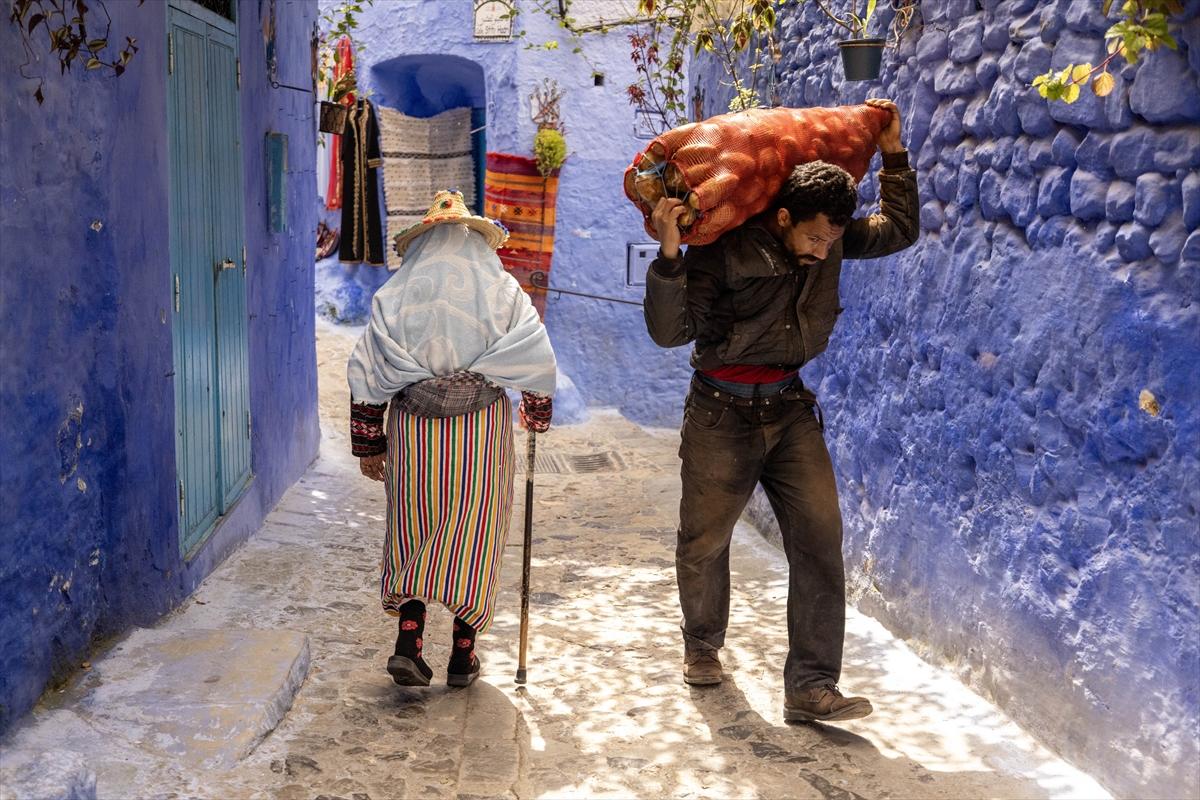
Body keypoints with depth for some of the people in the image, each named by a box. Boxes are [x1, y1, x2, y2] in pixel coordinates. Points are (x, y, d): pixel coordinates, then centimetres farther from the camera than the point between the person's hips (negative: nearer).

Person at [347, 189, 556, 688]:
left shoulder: (394, 295, 5)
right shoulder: (502, 291, 2)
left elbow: (367, 375, 2)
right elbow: (538, 361, 1)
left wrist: (368, 445, 9)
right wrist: (537, 414, 19)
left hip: (412, 429, 1)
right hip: (482, 426, -1)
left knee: (414, 535, 13)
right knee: (473, 535, 9)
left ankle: (408, 642, 3)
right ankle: (463, 654, 13)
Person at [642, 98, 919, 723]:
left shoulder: (830, 241, -2)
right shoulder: (721, 249, -19)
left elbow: (900, 230, 13)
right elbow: (669, 331, -23)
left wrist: (892, 153, 3)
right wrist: (669, 255, -36)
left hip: (789, 407, 4)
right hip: (721, 413, -4)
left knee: (819, 536, -8)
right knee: (704, 541, 11)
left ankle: (810, 686, -3)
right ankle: (702, 645, 39)